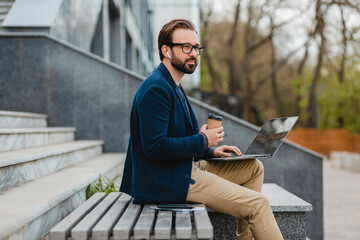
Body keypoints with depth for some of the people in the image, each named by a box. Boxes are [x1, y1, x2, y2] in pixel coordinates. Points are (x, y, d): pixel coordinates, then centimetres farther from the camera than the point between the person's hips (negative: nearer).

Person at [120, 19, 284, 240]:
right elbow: (154, 147, -25)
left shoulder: (173, 87, 16)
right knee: (258, 204, -14)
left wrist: (211, 151, 8)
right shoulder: (155, 89, -18)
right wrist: (202, 141, -14)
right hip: (165, 181, -11)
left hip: (186, 166, 11)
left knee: (253, 168, 14)